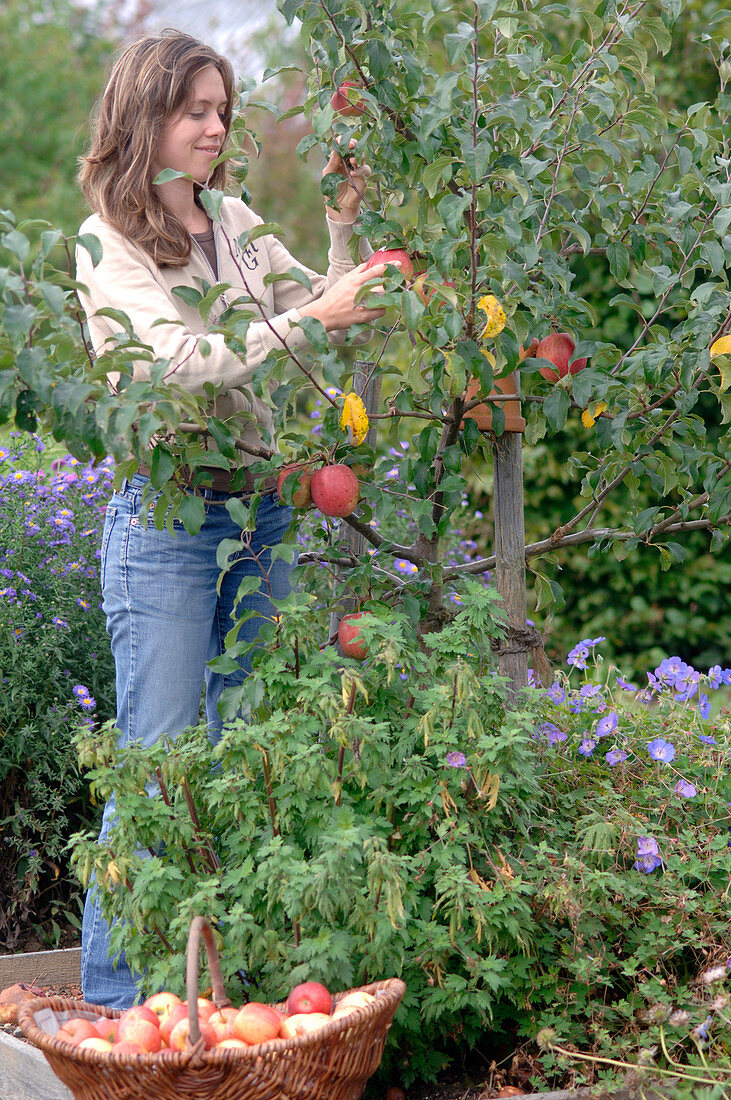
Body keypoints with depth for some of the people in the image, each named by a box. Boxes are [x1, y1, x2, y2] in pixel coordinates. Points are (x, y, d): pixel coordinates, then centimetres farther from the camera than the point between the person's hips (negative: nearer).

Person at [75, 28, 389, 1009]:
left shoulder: (236, 223, 13)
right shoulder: (109, 244, -6)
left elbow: (323, 314, 15)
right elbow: (187, 360, -19)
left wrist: (345, 228, 2)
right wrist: (310, 318, -26)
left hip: (258, 512, 6)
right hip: (165, 520, -6)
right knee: (158, 764, -5)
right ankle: (116, 997, 5)